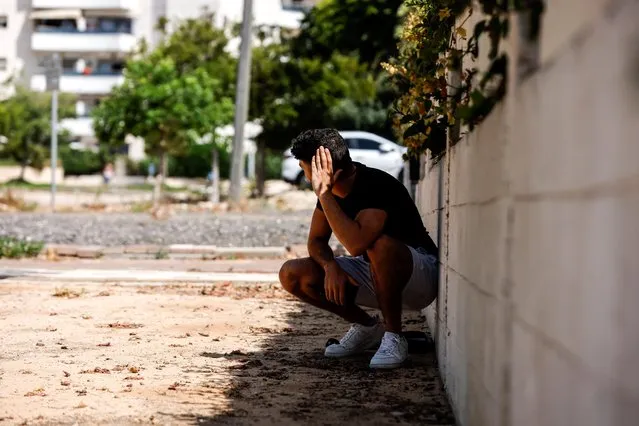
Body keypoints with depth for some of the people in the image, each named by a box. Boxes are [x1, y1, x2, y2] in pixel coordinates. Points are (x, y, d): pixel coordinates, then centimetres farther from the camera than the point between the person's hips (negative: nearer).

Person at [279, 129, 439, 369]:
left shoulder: (377, 186, -27)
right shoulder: (330, 189, -3)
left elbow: (356, 243, -41)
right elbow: (316, 240, 3)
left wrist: (323, 194, -35)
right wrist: (330, 265, -18)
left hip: (420, 276, -8)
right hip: (374, 277, 8)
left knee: (381, 245, -41)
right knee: (292, 275, -8)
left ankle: (394, 337, -21)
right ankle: (366, 327, 7)